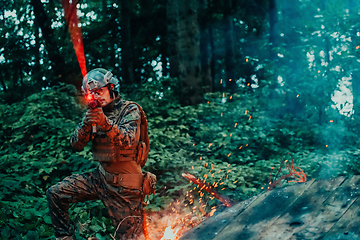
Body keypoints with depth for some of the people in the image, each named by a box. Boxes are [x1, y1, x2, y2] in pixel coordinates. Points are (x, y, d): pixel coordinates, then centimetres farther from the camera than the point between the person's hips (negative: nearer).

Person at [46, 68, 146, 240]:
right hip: (101, 177, 5)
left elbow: (127, 141, -25)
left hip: (124, 185, -5)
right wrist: (86, 124, -21)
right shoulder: (94, 112, 6)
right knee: (55, 193, -3)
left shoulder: (129, 110, -7)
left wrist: (105, 123, -41)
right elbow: (76, 145, -1)